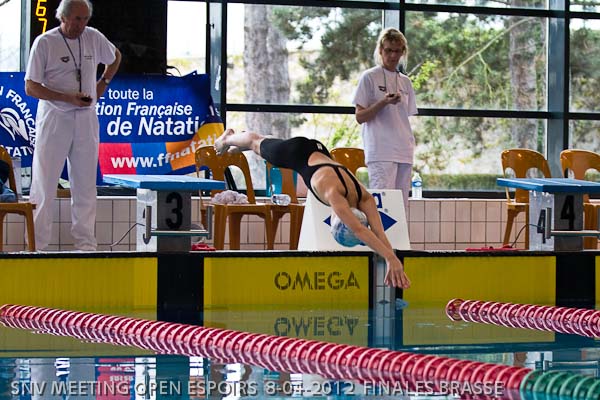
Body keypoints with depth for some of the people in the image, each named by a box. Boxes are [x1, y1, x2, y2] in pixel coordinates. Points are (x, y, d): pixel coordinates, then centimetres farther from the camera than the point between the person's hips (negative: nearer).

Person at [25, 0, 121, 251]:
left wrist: (103, 84, 13)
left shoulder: (93, 38, 5)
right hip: (54, 119, -4)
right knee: (44, 185, -3)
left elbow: (115, 57, 27)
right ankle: (36, 244, -1)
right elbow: (31, 88, -10)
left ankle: (85, 242, 12)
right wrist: (68, 98, -19)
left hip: (86, 120, 4)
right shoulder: (44, 43, -8)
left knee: (85, 184, 7)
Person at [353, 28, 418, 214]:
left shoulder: (405, 82, 18)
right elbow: (360, 117, -3)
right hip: (380, 153, -6)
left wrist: (410, 146, 12)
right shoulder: (369, 77, 1)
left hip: (404, 152, 6)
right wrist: (384, 102, -17)